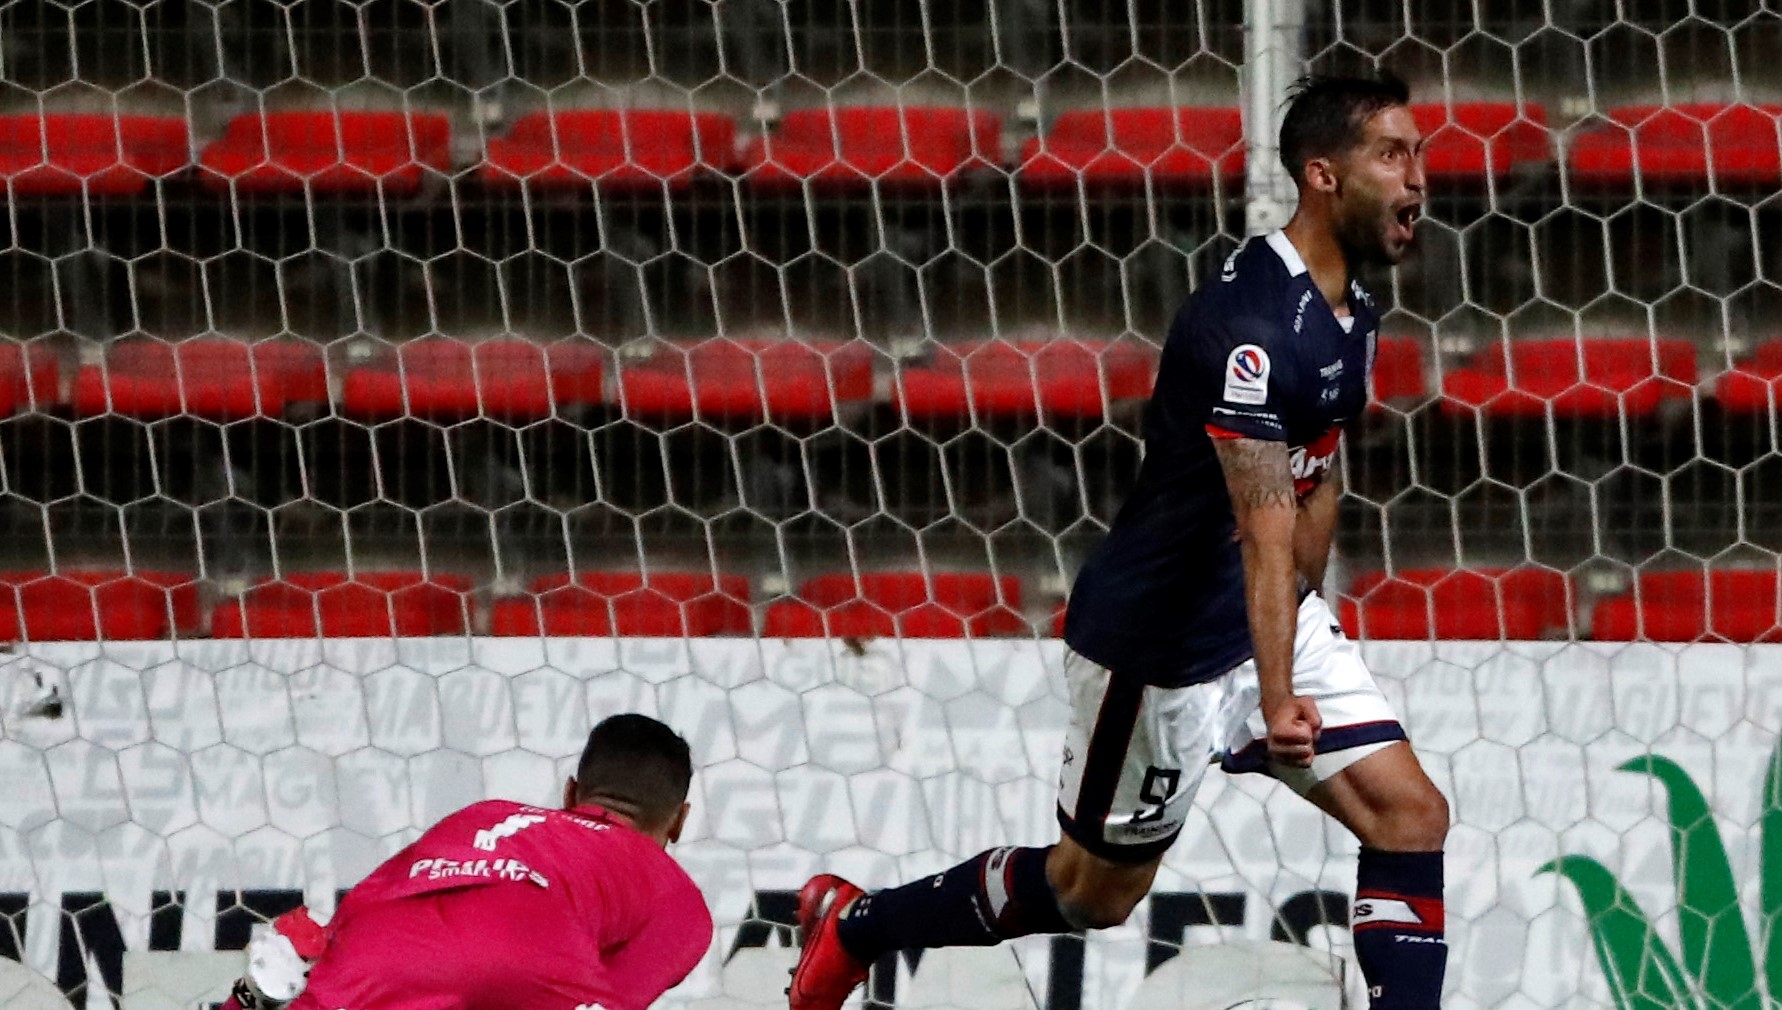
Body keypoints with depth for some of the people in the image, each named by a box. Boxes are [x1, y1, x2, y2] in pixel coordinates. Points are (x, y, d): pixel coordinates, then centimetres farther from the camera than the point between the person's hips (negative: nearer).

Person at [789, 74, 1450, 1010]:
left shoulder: (1350, 312, 4)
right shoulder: (1253, 320, -27)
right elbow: (1263, 520, -36)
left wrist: (1300, 624, 26)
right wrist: (1277, 696, -42)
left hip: (1273, 617, 8)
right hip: (1159, 639, -8)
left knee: (1409, 816, -7)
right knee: (1095, 889, 9)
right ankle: (852, 924, 30)